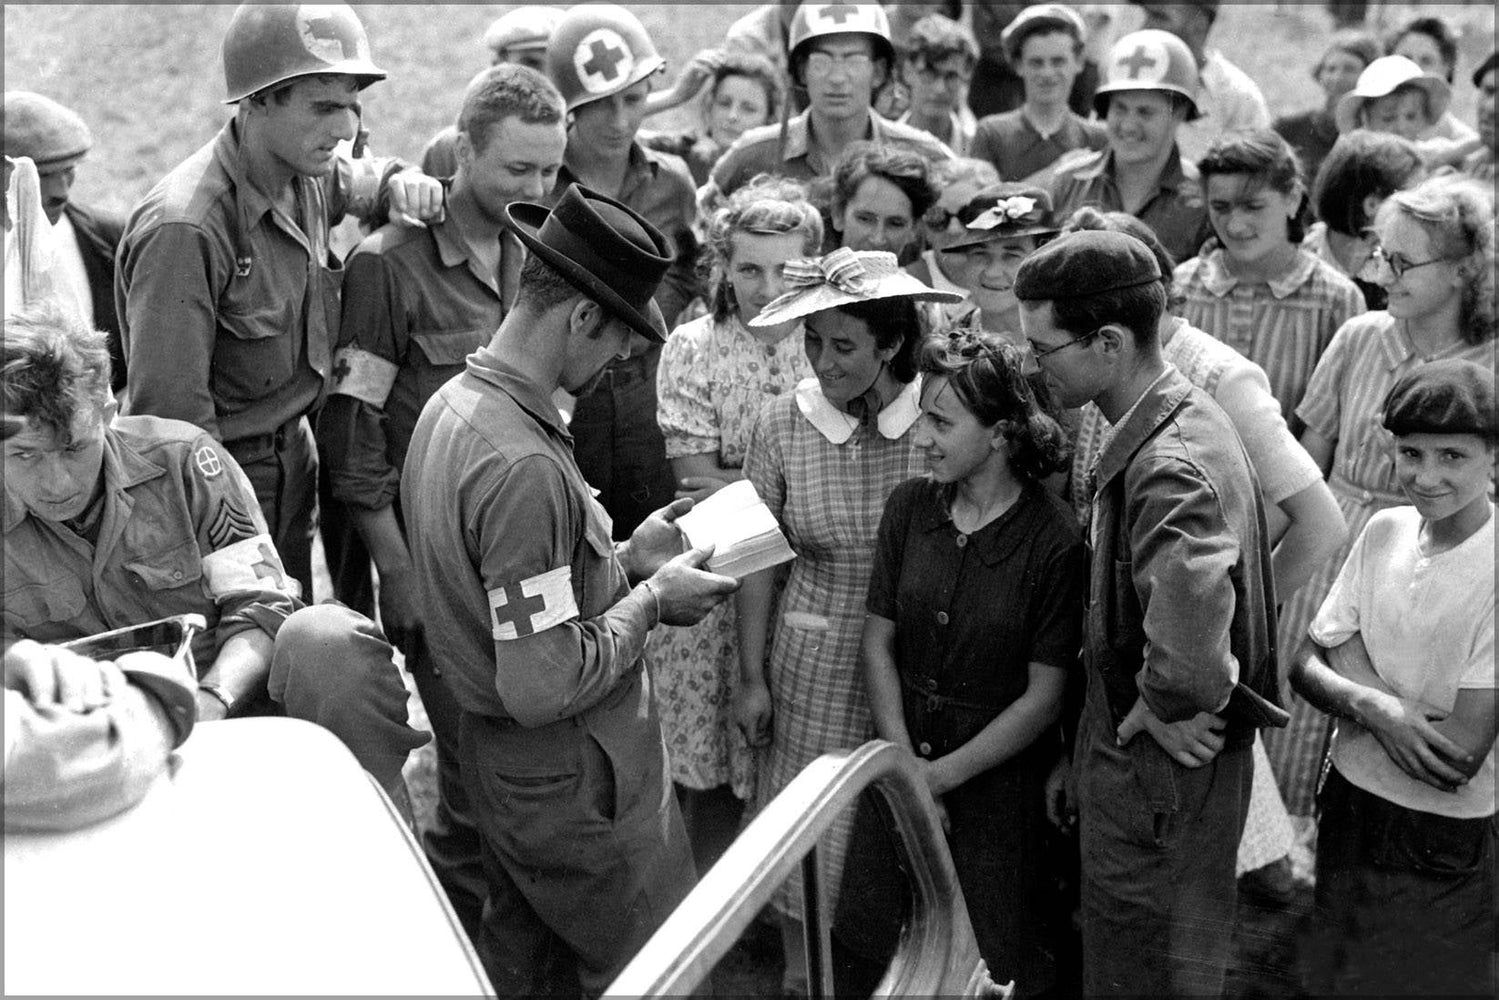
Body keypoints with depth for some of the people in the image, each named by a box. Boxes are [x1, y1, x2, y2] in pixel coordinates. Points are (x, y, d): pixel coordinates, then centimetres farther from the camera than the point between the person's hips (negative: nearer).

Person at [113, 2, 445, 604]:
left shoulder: (305, 176, -1)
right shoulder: (184, 229, -26)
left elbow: (352, 180, 26)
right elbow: (171, 413, -24)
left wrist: (398, 184, 1)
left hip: (293, 458, 8)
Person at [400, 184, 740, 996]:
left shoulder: (450, 406, 2)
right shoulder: (523, 465, -30)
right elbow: (542, 686, -30)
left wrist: (622, 559, 6)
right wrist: (649, 602, -17)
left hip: (490, 749, 10)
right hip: (570, 775, -10)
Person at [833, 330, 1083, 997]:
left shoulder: (1054, 542, -17)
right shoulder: (909, 506, -3)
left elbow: (1044, 696, -13)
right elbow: (879, 643, 0)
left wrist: (942, 775, -13)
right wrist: (904, 763, -10)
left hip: (997, 773, -4)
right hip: (902, 752, 4)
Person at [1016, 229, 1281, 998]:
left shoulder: (1171, 466, -29)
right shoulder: (1176, 418, 4)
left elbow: (1192, 603, -48)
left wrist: (1164, 710, -30)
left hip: (1160, 768, -9)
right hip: (1131, 748, 9)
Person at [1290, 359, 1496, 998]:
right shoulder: (1386, 530, -3)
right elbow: (1304, 663, -1)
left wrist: (1357, 692, -16)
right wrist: (1381, 710, -19)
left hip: (1444, 855, -5)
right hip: (1348, 812, 5)